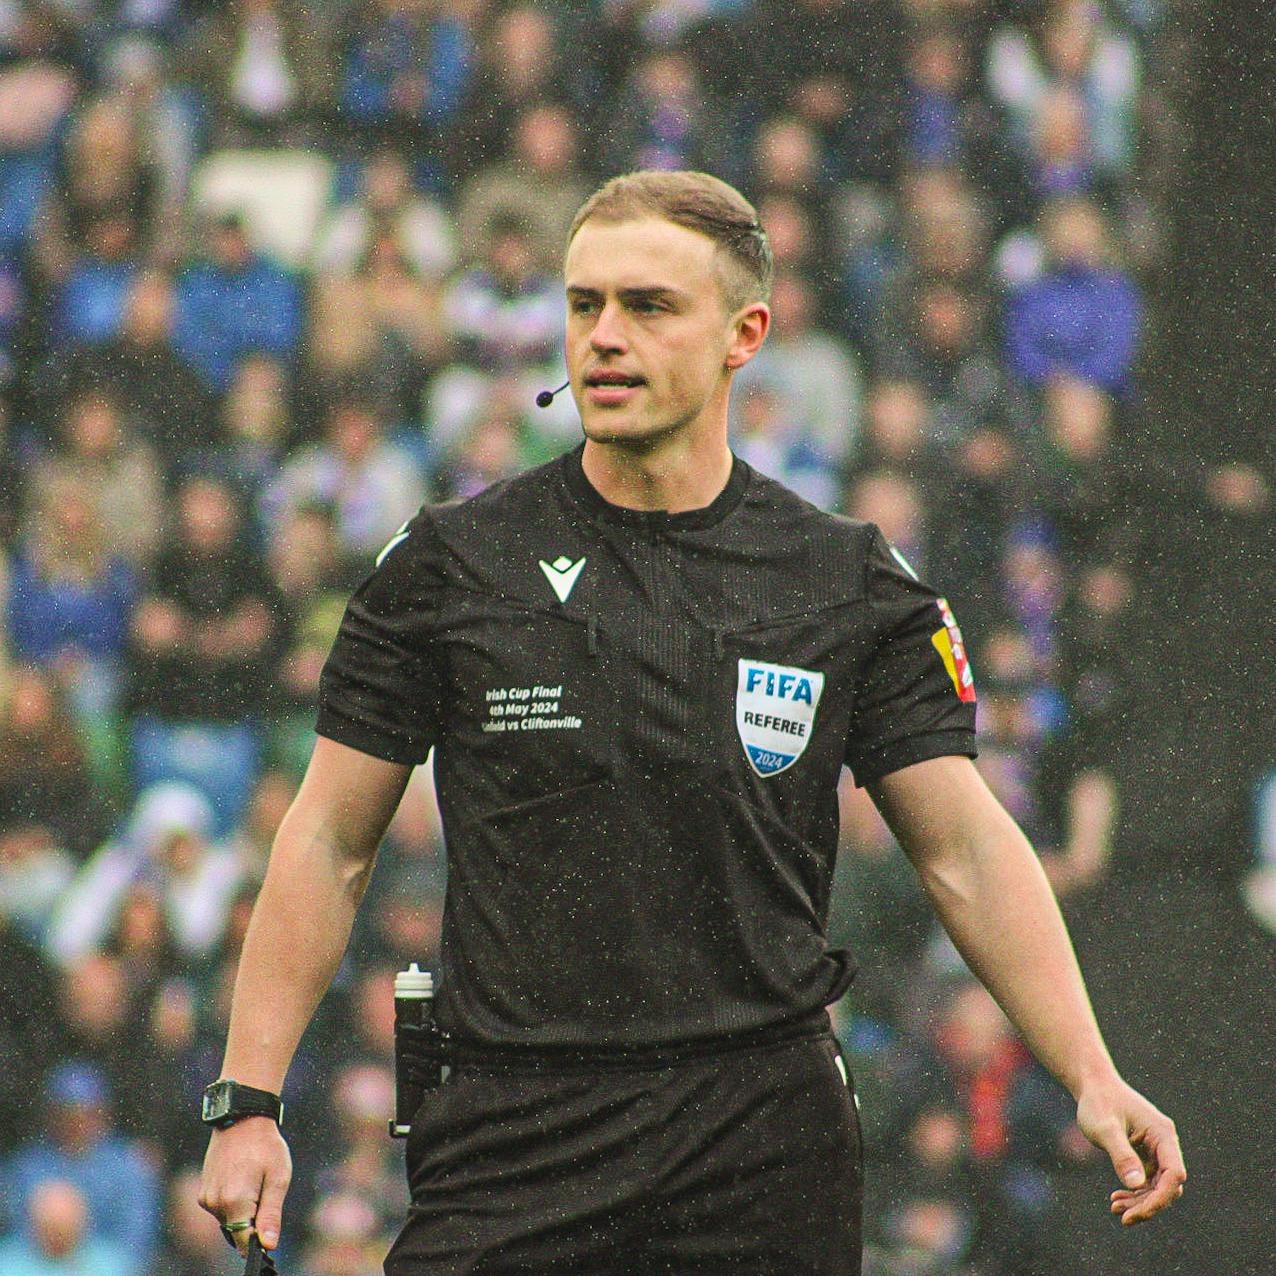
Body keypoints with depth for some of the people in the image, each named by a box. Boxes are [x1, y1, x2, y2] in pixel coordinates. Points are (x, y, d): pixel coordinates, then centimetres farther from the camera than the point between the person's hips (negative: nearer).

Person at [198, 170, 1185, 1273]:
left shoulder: (852, 584, 5)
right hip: (511, 1130, -1)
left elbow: (967, 850, 5)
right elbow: (331, 841, 6)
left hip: (767, 1130, 1)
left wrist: (1094, 1078, -6)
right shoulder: (451, 564, 3)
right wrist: (249, 1103, 0)